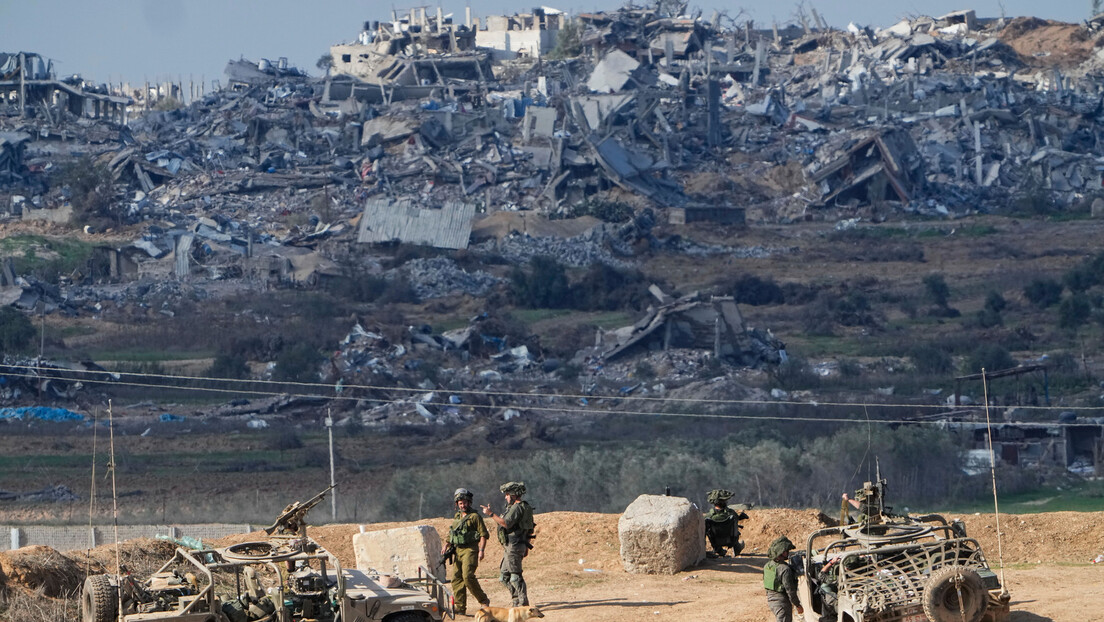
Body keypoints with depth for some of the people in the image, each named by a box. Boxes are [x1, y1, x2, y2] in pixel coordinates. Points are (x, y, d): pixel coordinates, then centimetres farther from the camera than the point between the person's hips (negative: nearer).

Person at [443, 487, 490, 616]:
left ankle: (483, 600, -3)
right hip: (457, 551, 7)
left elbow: (483, 534, -8)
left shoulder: (475, 516, -3)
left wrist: (481, 550, -17)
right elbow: (451, 534, 25)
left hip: (470, 550, -7)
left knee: (468, 576, -18)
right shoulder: (456, 517, 19)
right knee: (456, 578, 1)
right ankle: (460, 607, 4)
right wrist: (446, 546, 11)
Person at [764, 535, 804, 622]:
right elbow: (790, 590, -20)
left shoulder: (768, 565, 2)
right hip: (782, 602, -9)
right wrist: (798, 605, -10)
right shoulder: (784, 569, -24)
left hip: (770, 599, 9)